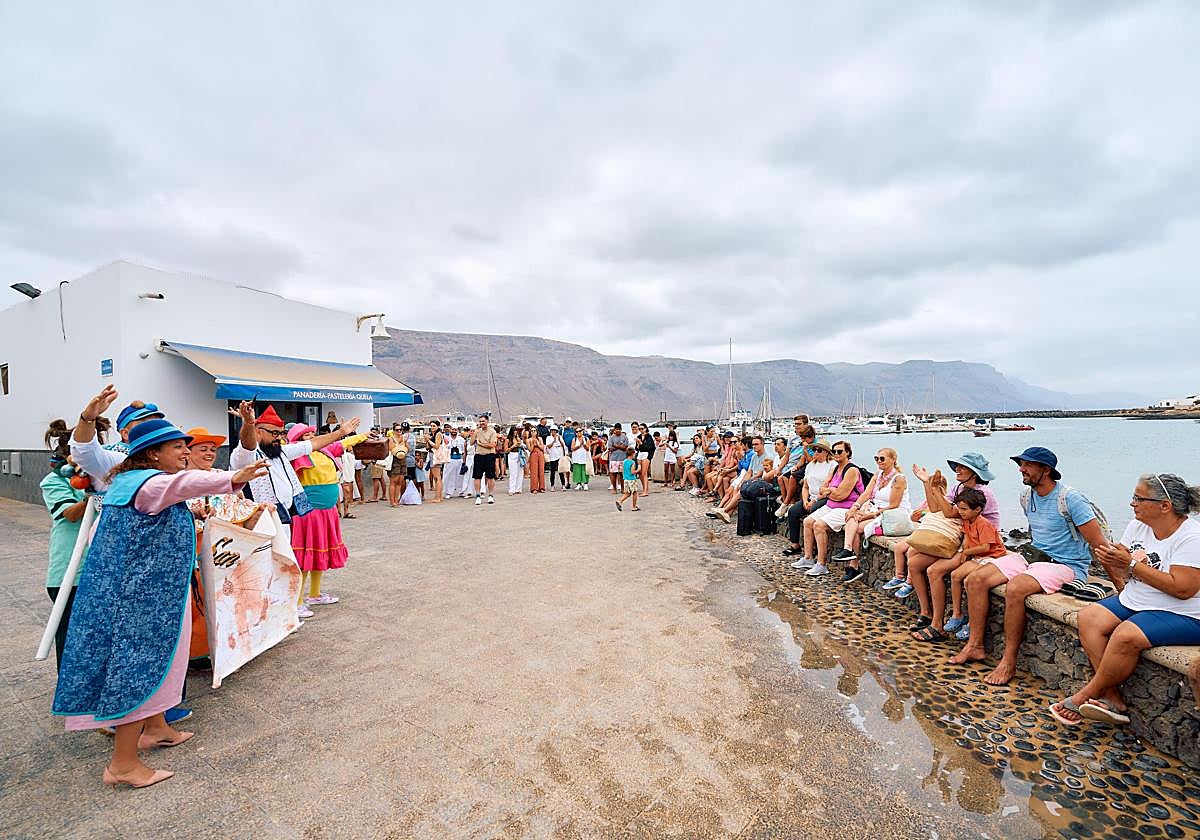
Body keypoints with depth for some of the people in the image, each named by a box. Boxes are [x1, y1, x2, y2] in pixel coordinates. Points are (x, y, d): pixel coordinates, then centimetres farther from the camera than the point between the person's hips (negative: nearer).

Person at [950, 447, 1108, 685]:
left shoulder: (1070, 499, -15)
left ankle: (1009, 662, -21)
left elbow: (1099, 545, -16)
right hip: (1032, 557, 8)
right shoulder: (1027, 497, 8)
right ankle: (975, 646, -2)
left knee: (1015, 588, -35)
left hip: (1066, 565, -8)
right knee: (975, 580, -9)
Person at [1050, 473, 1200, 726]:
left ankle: (1084, 696, -12)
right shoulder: (1137, 526, 5)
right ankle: (1113, 699, -14)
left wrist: (1132, 564, -22)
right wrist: (1109, 563, -8)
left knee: (1125, 636, -30)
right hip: (1134, 602, 8)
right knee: (1088, 617, -13)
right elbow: (1122, 571, 13)